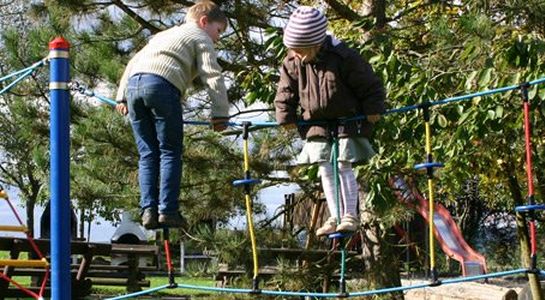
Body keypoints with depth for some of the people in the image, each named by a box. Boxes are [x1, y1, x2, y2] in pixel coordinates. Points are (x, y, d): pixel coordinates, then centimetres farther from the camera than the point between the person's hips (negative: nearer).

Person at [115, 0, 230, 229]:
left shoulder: (163, 35, 38)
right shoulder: (201, 38, 17)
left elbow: (133, 63, 32)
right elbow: (212, 77, 4)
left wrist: (122, 96, 29)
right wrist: (220, 114, 2)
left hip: (133, 83, 6)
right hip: (162, 84, -6)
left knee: (147, 154, 10)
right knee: (170, 152, 1)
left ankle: (148, 210, 2)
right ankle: (167, 210, -5)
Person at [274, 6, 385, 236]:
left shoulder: (343, 58, -19)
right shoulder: (292, 63, -7)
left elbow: (369, 85, -10)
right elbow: (285, 92, 7)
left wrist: (372, 109, -11)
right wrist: (286, 116, 1)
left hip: (347, 120, -4)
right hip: (316, 123, 4)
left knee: (343, 166, -7)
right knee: (325, 170, 3)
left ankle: (350, 214, 3)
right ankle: (335, 217, 11)